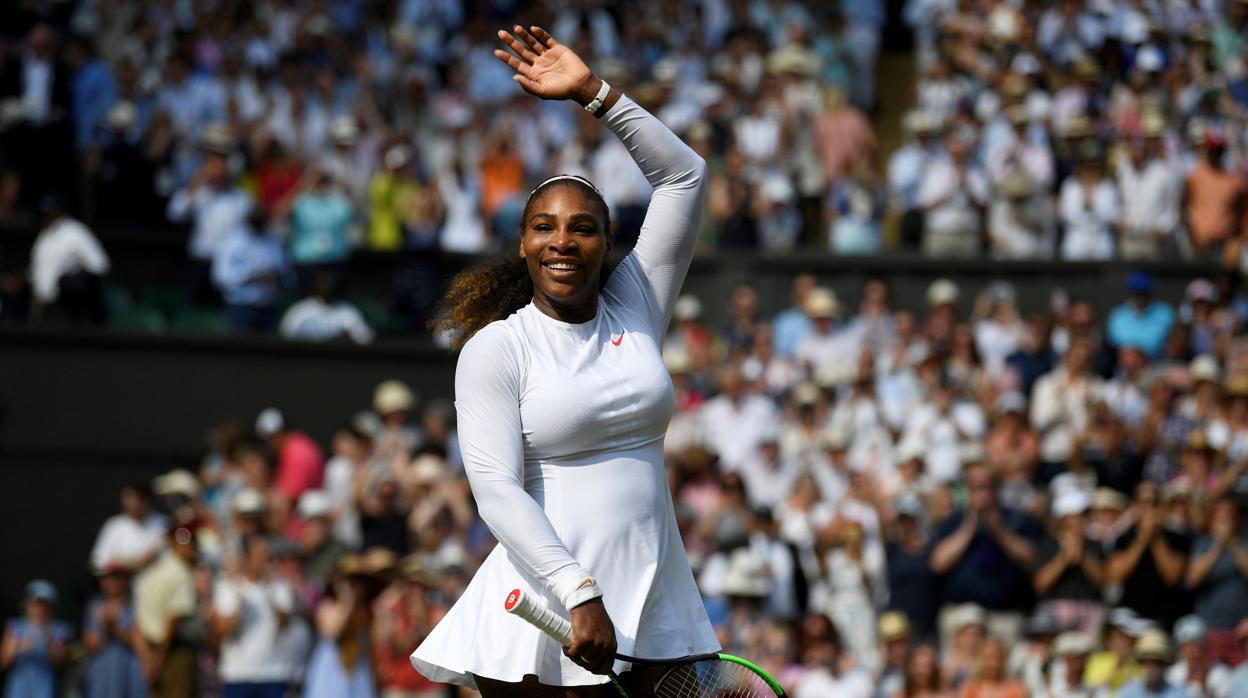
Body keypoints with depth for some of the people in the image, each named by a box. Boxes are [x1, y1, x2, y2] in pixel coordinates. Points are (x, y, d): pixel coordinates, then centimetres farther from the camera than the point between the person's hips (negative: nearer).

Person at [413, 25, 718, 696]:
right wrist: (580, 596, -24)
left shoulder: (634, 311, 10)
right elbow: (496, 489, -13)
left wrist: (592, 91, 4)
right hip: (542, 614, -4)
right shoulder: (494, 351, -2)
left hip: (653, 612, 4)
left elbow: (683, 174, 12)